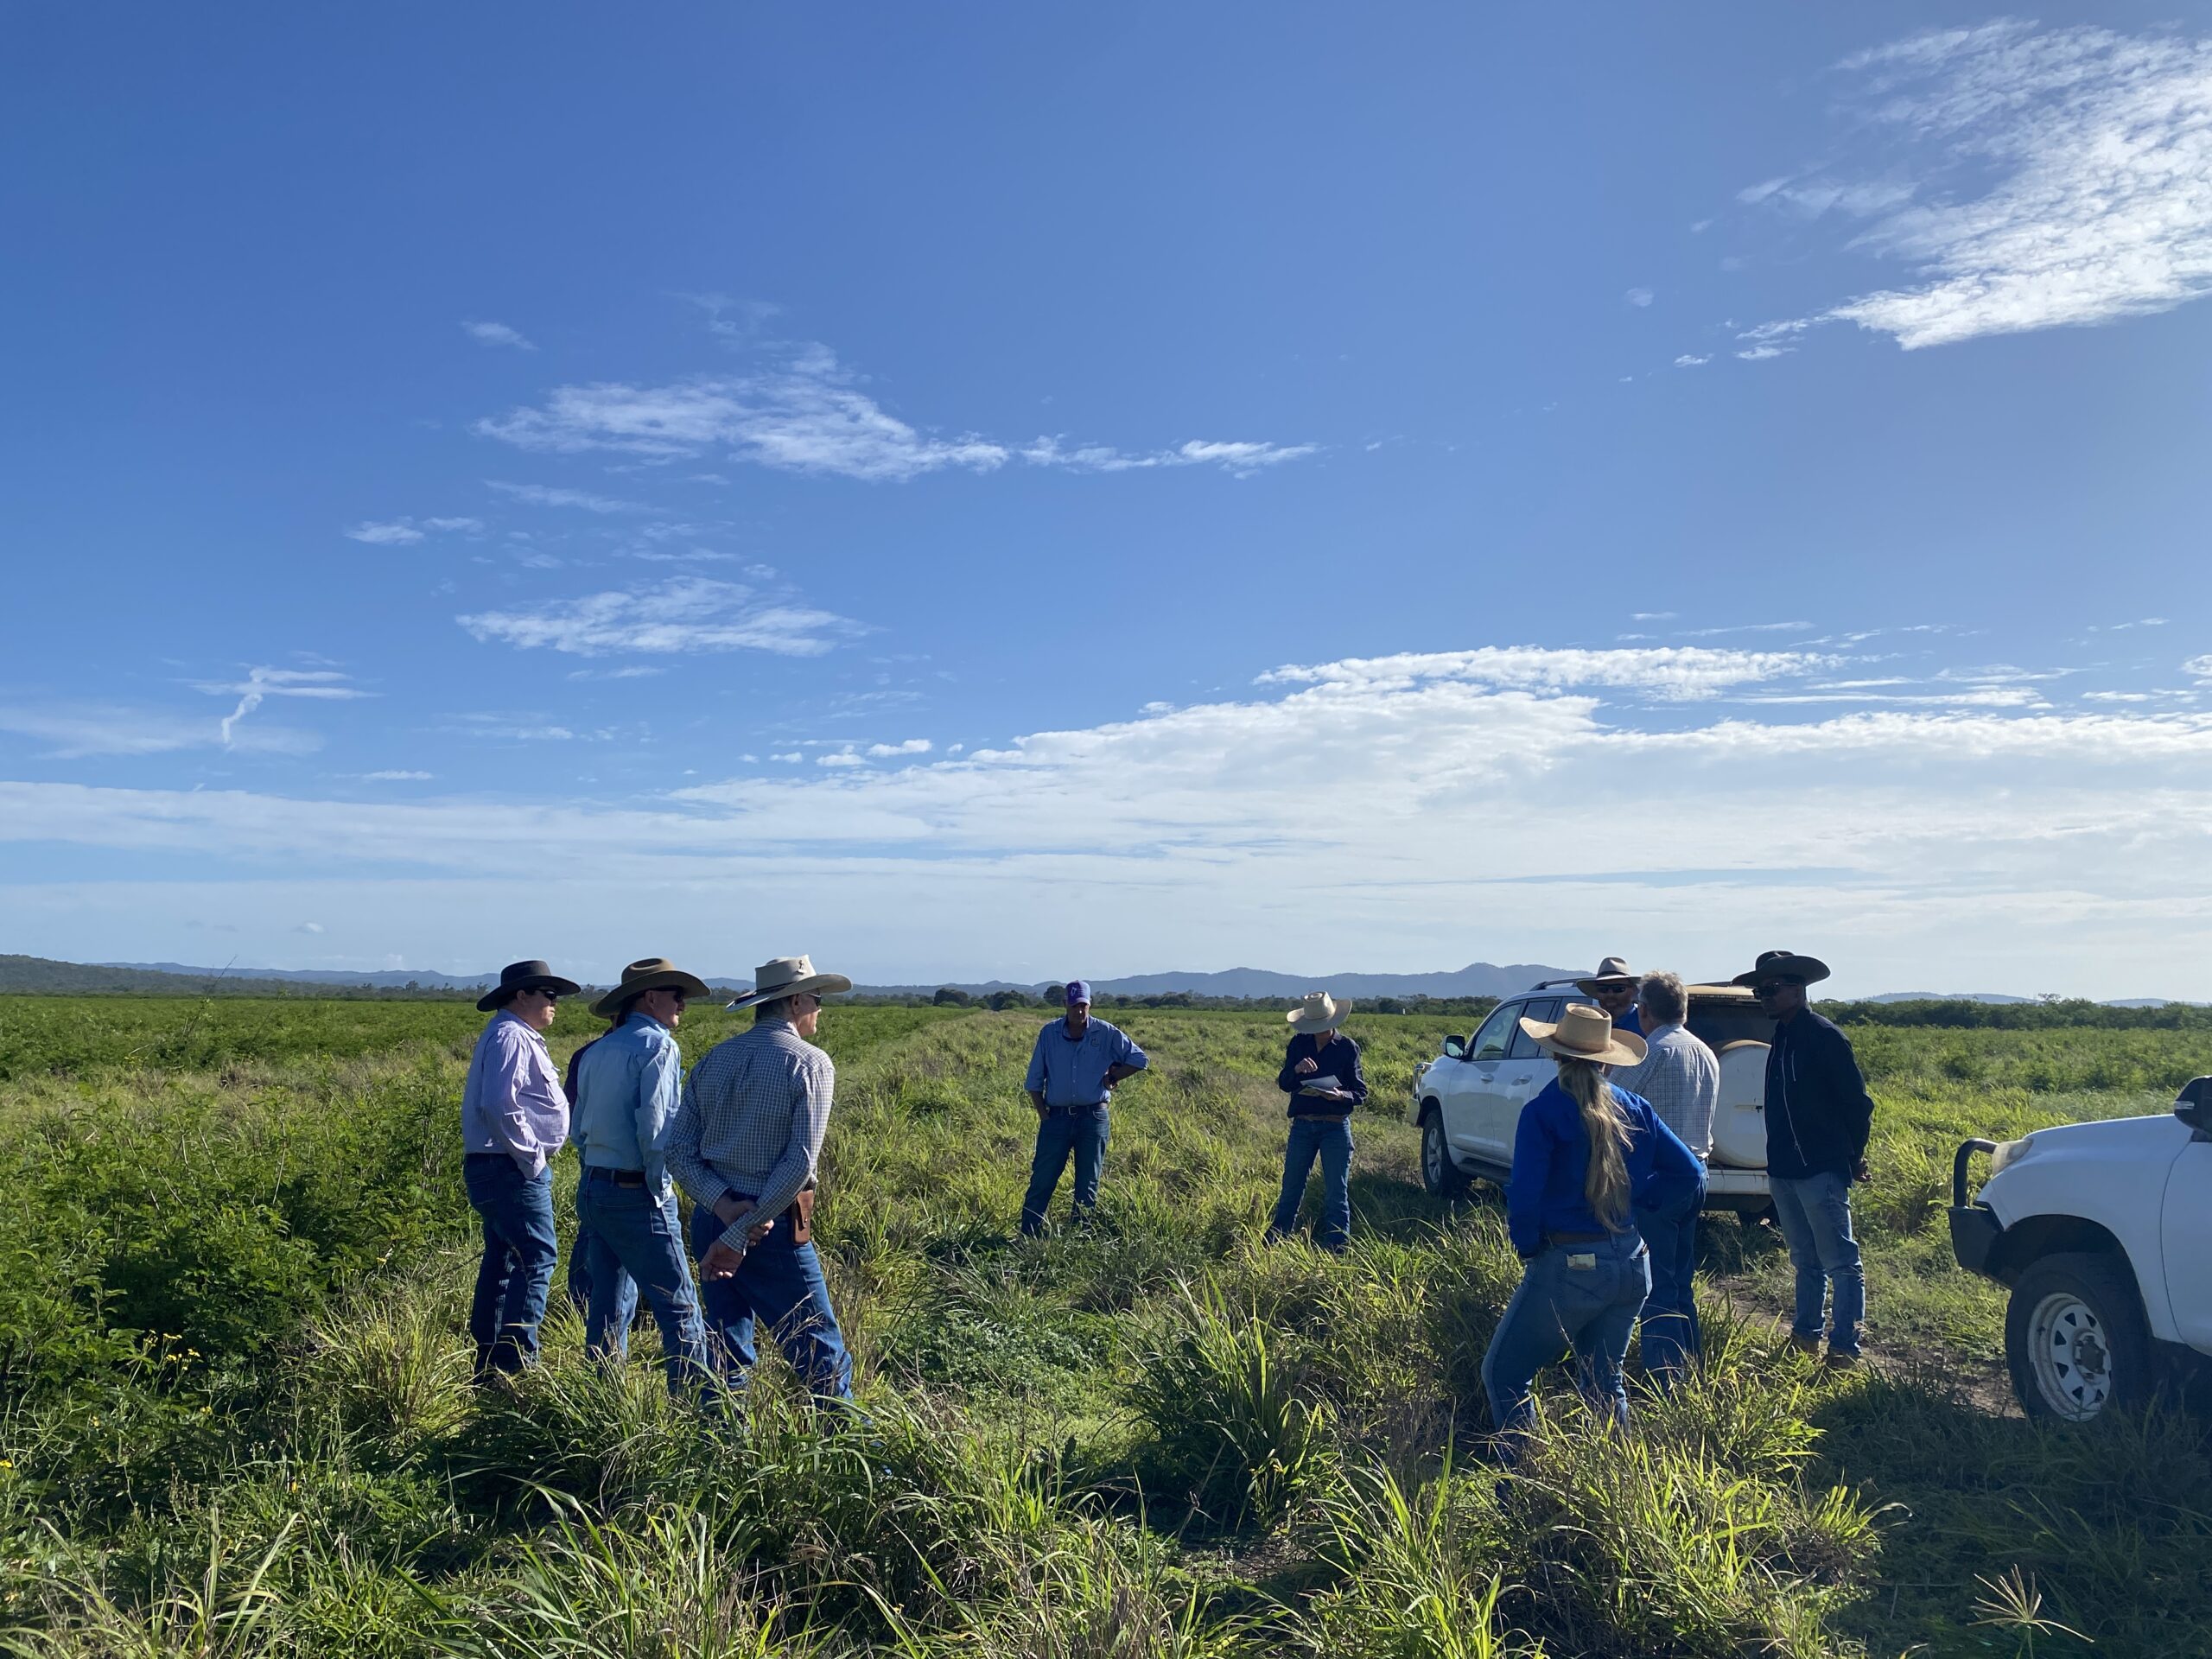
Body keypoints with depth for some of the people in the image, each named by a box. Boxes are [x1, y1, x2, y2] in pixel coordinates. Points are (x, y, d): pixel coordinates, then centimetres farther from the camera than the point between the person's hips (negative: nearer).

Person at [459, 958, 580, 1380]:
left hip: (496, 1168, 11)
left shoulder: (516, 1036, 21)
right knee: (536, 1258, -11)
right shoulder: (511, 1036, -13)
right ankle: (517, 1360, -11)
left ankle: (488, 1363, 20)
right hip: (514, 1169, -11)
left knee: (501, 1261, 13)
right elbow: (500, 1106, -25)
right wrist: (531, 1157, -18)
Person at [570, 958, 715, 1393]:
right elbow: (655, 1127, -17)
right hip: (636, 1194, -8)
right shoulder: (657, 1045, -10)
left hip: (592, 1189, 9)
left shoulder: (596, 1052, 15)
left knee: (608, 1305, 14)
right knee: (679, 1308, -5)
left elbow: (580, 1128, 18)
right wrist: (660, 1187, -8)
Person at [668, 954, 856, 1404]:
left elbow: (678, 1151, 1)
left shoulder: (713, 1059, 9)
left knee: (726, 1350, 15)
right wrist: (742, 1234, -15)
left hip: (711, 1219, 6)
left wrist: (723, 1205, -10)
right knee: (821, 1355, 3)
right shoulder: (811, 1064, -8)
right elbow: (800, 1163, -17)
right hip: (774, 1228, -6)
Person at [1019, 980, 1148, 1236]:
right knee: (1041, 1181, -3)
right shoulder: (1049, 1034, 1)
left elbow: (1139, 1059, 7)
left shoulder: (1106, 1033, -1)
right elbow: (1034, 1081, 5)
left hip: (1093, 1118, 0)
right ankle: (1027, 1237, 3)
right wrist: (1044, 1116, -1)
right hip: (1057, 1117, 0)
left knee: (1088, 1186, 6)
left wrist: (1112, 1077, -2)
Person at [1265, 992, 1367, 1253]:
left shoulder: (1348, 1048, -3)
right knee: (1291, 1188, 11)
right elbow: (1283, 1083, 0)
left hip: (1336, 1127, -2)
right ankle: (1274, 1242, 24)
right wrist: (1296, 1069, -22)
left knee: (1336, 1193, 3)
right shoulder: (1298, 1044, 4)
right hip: (1302, 1125, 2)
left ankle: (1337, 1249, 12)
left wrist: (1341, 1095, -23)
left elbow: (1360, 1091, -2)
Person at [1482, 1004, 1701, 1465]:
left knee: (1503, 1374, 8)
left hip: (1571, 1266, -6)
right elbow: (1687, 1170, 8)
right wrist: (1635, 1201, 13)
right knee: (1605, 1382, 22)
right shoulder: (1634, 1108, 3)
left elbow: (1523, 1198, -19)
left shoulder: (1544, 1111, -14)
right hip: (1632, 1265, 6)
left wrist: (1528, 1248, -2)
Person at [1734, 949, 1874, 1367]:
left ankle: (1844, 1348, -1)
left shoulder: (1824, 1036, -11)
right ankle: (1806, 1334, 26)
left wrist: (1853, 1157, -4)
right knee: (1805, 1260, 17)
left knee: (1840, 1262, -3)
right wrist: (1776, 1160, 17)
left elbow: (1858, 1102, -11)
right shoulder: (1780, 1038, 14)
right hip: (1783, 1170, 9)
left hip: (1821, 1171, -9)